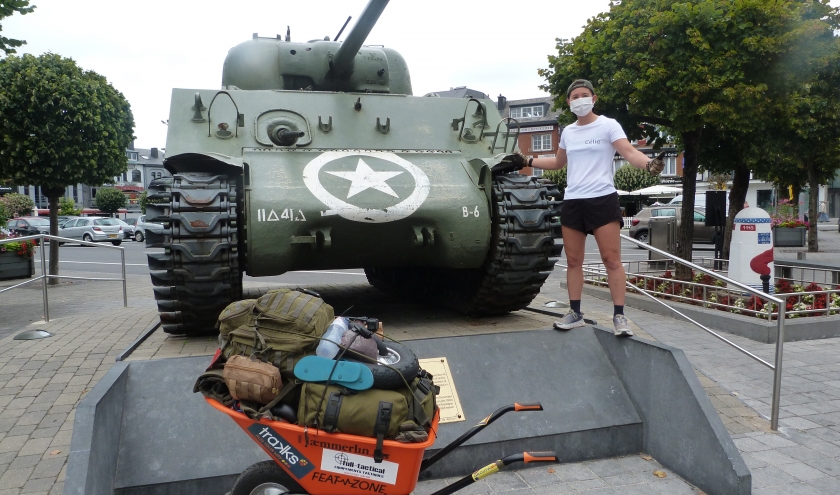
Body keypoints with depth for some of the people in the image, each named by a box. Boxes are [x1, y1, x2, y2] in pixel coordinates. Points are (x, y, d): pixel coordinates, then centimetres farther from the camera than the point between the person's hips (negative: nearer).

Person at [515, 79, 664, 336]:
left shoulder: (608, 125, 0)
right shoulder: (567, 132, 16)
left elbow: (630, 152, -14)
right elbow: (558, 163, 31)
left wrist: (649, 163, -34)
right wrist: (527, 161, 27)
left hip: (602, 199, -5)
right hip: (572, 201, 5)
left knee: (612, 259, -5)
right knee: (573, 261, 7)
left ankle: (619, 316, 1)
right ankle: (575, 313, 16)